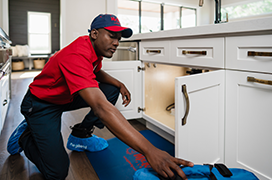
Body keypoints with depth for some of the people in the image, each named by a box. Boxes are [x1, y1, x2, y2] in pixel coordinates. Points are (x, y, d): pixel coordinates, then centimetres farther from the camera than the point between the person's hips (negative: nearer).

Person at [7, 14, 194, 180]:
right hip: (41, 104, -8)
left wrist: (119, 83, -6)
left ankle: (80, 135, 8)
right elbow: (101, 108, -48)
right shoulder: (76, 55, -36)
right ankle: (25, 135, 12)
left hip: (66, 97, 8)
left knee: (111, 90, -5)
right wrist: (149, 151, -54)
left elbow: (96, 72, 16)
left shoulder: (96, 47, -7)